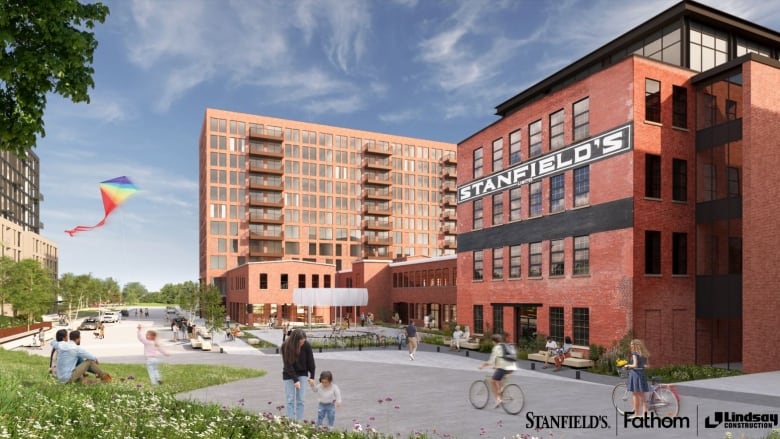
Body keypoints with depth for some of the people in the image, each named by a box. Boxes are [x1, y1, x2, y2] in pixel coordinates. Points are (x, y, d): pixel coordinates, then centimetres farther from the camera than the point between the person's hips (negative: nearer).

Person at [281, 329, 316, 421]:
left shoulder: (306, 345, -18)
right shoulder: (285, 346, -23)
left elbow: (310, 361, -6)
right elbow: (288, 364, -20)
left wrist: (312, 376, -2)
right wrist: (295, 380, -22)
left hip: (302, 374, 1)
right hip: (289, 375, -1)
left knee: (300, 400, 0)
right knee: (290, 400, -2)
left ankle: (299, 421, 6)